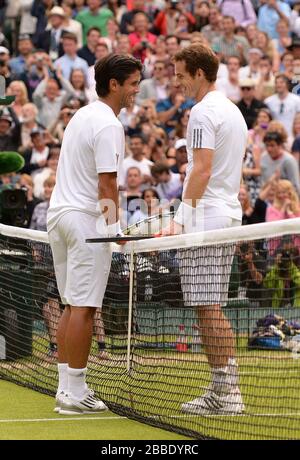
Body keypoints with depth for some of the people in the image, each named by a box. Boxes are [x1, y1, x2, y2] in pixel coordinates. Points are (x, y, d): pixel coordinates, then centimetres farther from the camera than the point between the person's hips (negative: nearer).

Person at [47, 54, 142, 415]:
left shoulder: (82, 115, 15)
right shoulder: (108, 125, -14)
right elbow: (107, 184, -19)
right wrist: (114, 228, -19)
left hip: (59, 213, 9)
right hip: (86, 219, -9)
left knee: (72, 306, 11)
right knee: (83, 308, -7)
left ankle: (66, 387, 11)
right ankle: (75, 394, -7)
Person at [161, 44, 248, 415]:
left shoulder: (203, 112, -11)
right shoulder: (233, 111, 19)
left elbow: (202, 169, -19)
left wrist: (181, 220, -19)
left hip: (204, 219, -10)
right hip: (228, 216, 10)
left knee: (208, 308, -9)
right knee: (210, 309, 12)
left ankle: (226, 392, -9)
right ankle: (223, 389, 11)